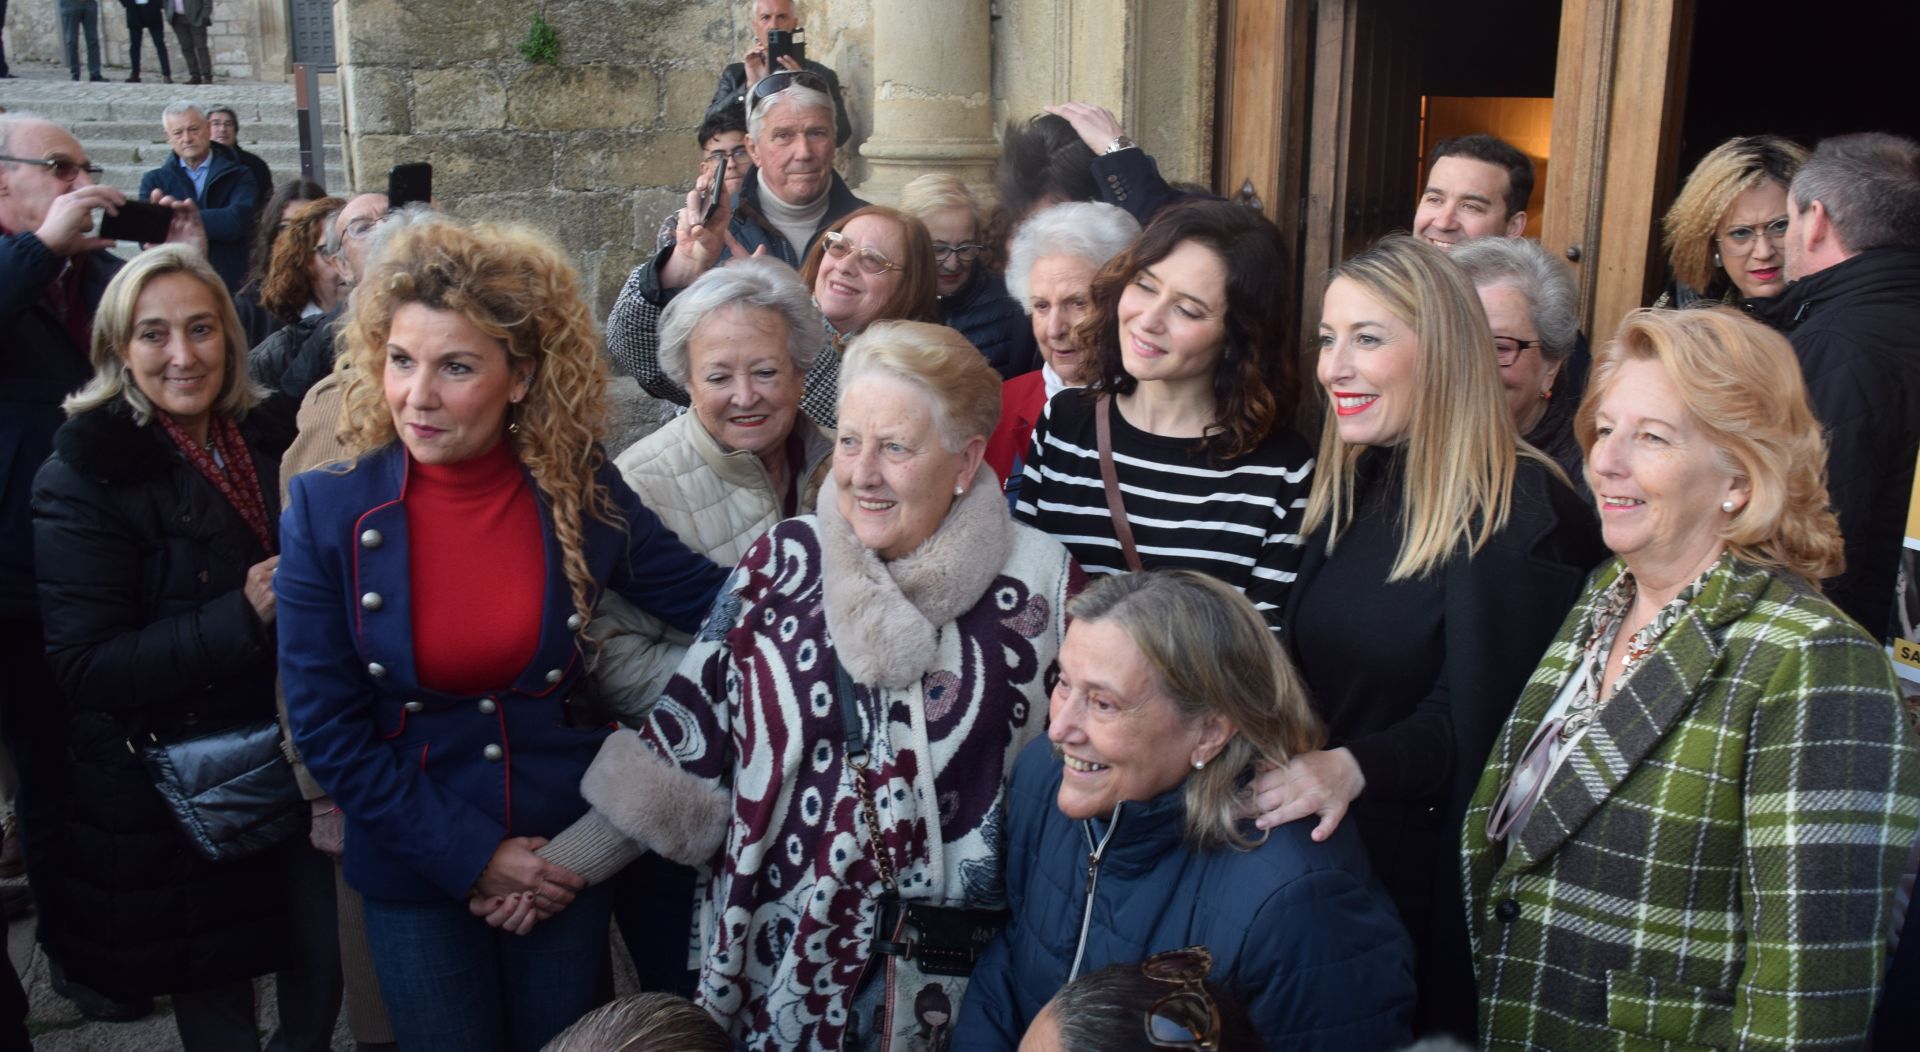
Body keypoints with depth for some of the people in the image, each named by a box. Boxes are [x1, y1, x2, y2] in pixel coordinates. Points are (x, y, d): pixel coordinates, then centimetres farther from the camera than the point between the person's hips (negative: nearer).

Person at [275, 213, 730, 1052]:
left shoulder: (582, 494, -11)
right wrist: (469, 854, -13)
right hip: (415, 870, -1)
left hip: (565, 854, 1)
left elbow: (715, 601, -2)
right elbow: (327, 728, -11)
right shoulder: (327, 511, -14)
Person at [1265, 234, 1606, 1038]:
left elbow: (1474, 721, -21)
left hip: (1435, 876, -6)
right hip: (1318, 851, 7)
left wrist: (1356, 765, -35)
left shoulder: (1520, 512, -16)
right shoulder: (1350, 486, 7)